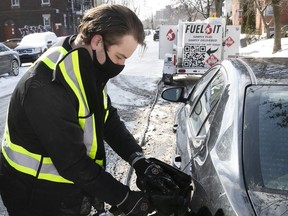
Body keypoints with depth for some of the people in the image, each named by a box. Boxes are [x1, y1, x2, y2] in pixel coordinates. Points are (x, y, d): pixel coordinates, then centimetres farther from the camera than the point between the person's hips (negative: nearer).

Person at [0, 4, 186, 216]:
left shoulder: (88, 72, -4)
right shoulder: (46, 88, -32)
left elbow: (109, 119, 1)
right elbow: (73, 162, -28)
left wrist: (140, 161, -12)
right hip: (39, 195, -7)